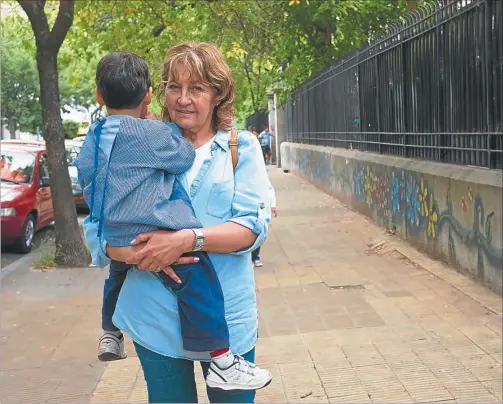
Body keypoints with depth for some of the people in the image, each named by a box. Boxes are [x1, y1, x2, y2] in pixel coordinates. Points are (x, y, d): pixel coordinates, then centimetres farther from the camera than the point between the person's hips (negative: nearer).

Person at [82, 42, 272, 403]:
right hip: (155, 319, 1)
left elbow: (253, 226, -8)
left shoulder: (241, 147, 3)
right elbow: (96, 226, 1)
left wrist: (187, 239, -23)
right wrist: (137, 254, -19)